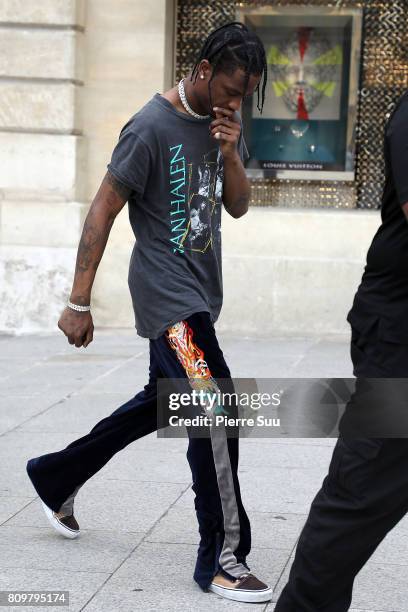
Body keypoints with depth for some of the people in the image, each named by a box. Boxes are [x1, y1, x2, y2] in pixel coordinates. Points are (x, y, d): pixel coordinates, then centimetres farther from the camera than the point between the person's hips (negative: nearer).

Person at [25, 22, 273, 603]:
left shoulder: (226, 122, 7)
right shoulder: (152, 127, -16)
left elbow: (239, 206, 9)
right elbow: (102, 211, -13)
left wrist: (230, 152, -12)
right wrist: (78, 303, -13)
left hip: (200, 294, 9)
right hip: (167, 294, -9)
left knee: (159, 404, 19)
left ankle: (56, 476, 37)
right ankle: (222, 558, -7)